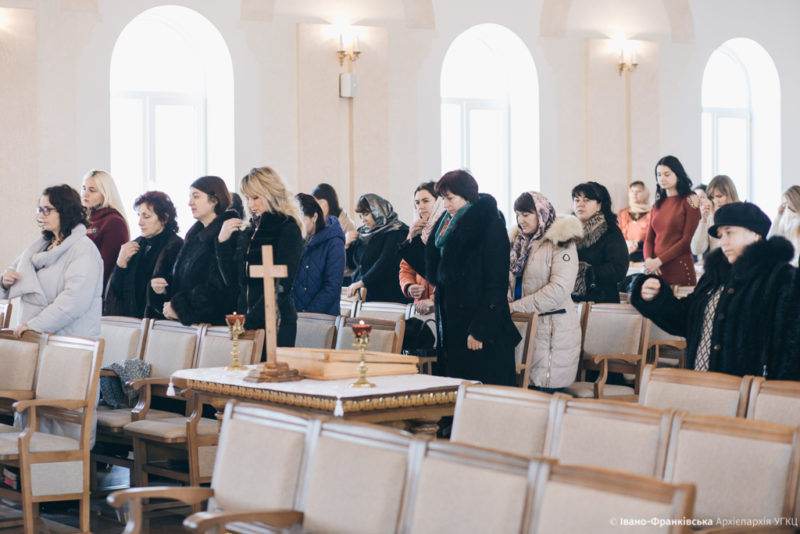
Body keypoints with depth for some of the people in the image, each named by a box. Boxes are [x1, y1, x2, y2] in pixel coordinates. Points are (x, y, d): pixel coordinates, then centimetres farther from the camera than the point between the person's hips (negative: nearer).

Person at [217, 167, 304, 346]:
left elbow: (281, 286, -11)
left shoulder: (288, 229, -4)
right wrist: (222, 242, 1)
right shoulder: (246, 234, 15)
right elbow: (234, 283, 10)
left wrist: (251, 320, -18)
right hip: (246, 323, 5)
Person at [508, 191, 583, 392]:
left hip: (552, 331, -7)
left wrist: (516, 307, -17)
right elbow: (511, 281, 21)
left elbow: (559, 289, -18)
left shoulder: (561, 243, -8)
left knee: (544, 392, -8)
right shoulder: (520, 241, 16)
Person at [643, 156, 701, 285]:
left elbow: (686, 240, -9)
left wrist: (659, 261, -14)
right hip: (657, 270, 5)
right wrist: (648, 259, -9)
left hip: (680, 268, -5)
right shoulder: (658, 204, 14)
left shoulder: (690, 201, -2)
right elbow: (649, 238, 12)